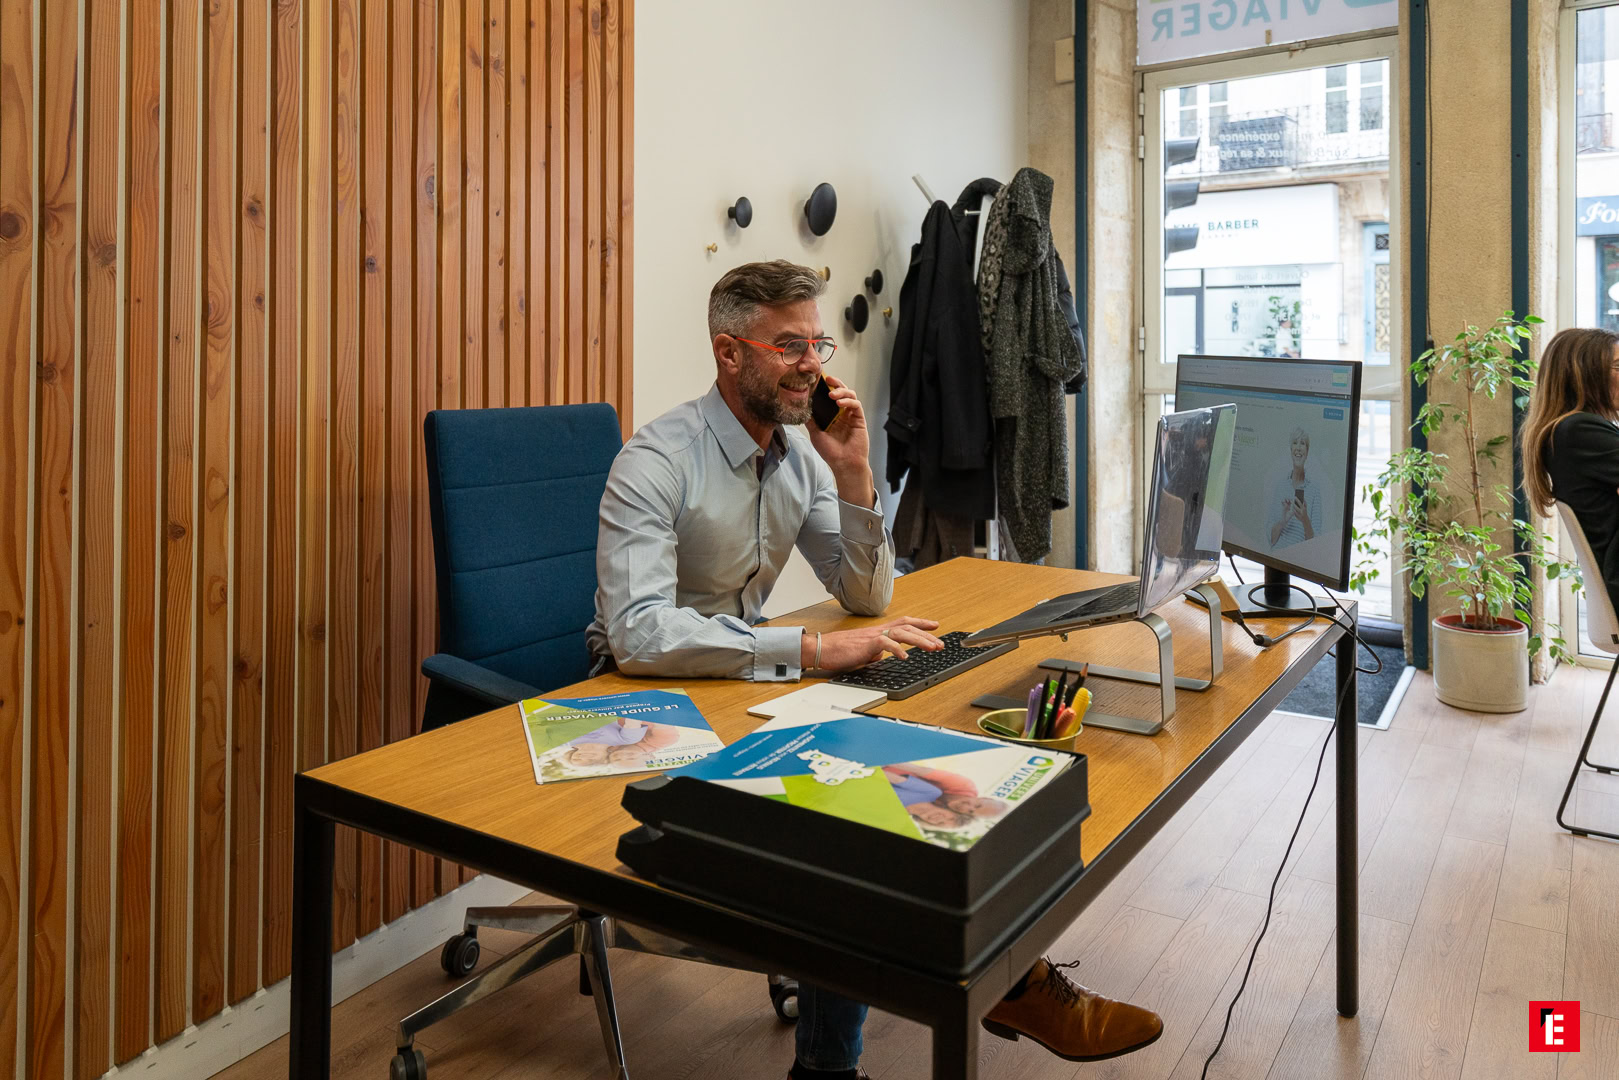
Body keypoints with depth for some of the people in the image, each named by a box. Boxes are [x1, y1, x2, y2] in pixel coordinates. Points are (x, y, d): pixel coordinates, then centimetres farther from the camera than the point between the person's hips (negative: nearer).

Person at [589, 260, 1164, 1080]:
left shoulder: (799, 450, 1)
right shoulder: (658, 461, -20)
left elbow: (866, 596, 3)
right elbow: (638, 631, -33)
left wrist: (853, 474, -13)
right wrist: (813, 649, -37)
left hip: (745, 675, 6)